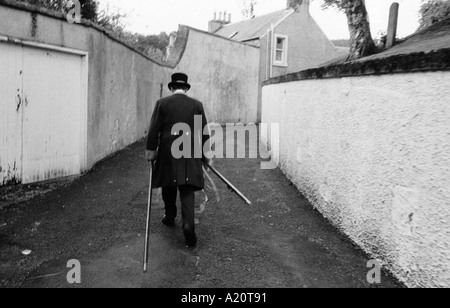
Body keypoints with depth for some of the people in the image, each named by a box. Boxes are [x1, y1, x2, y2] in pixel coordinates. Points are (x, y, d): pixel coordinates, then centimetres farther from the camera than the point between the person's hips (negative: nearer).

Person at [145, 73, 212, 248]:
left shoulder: (162, 103, 2)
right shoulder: (197, 105, 5)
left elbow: (154, 130, -1)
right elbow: (204, 133, 4)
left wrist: (150, 151, 7)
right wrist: (206, 156, 10)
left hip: (167, 153, 0)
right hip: (190, 153, 0)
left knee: (169, 186, 18)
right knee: (187, 191, 1)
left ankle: (170, 218, 33)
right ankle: (188, 224, -16)